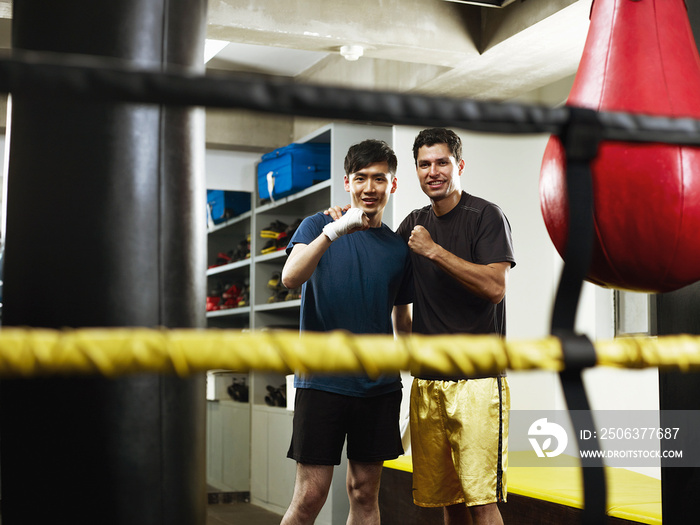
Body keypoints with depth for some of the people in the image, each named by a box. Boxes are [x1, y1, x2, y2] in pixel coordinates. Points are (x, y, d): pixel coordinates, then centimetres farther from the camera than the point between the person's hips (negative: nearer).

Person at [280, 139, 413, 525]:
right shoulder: (318, 226, 1)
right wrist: (334, 230, -28)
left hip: (379, 387, 4)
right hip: (322, 381, -3)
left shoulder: (398, 247, 10)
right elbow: (290, 278, -17)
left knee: (365, 493, 9)